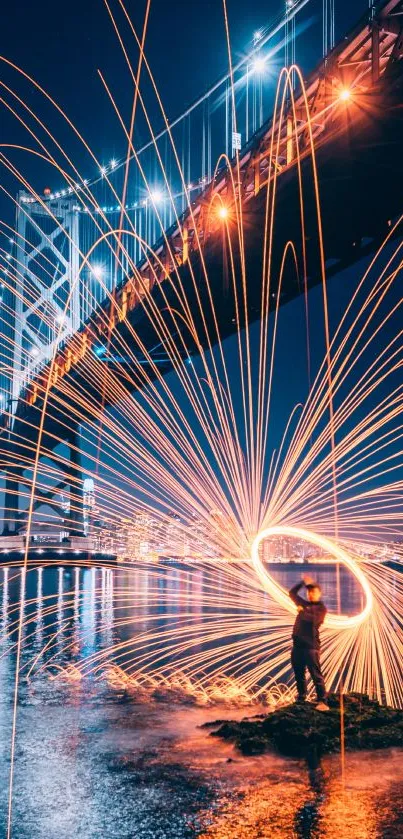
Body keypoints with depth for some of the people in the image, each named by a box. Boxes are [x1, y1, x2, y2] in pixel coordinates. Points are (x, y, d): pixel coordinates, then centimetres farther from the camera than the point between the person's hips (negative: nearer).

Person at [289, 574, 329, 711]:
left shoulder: (321, 608, 0)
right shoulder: (304, 604, 18)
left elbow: (314, 619, -19)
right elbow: (292, 593, 24)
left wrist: (302, 611, -9)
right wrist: (303, 582, 16)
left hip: (311, 645, -7)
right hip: (298, 644, 7)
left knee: (316, 675, -10)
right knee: (299, 674, 12)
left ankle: (322, 702, -11)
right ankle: (301, 699, 22)